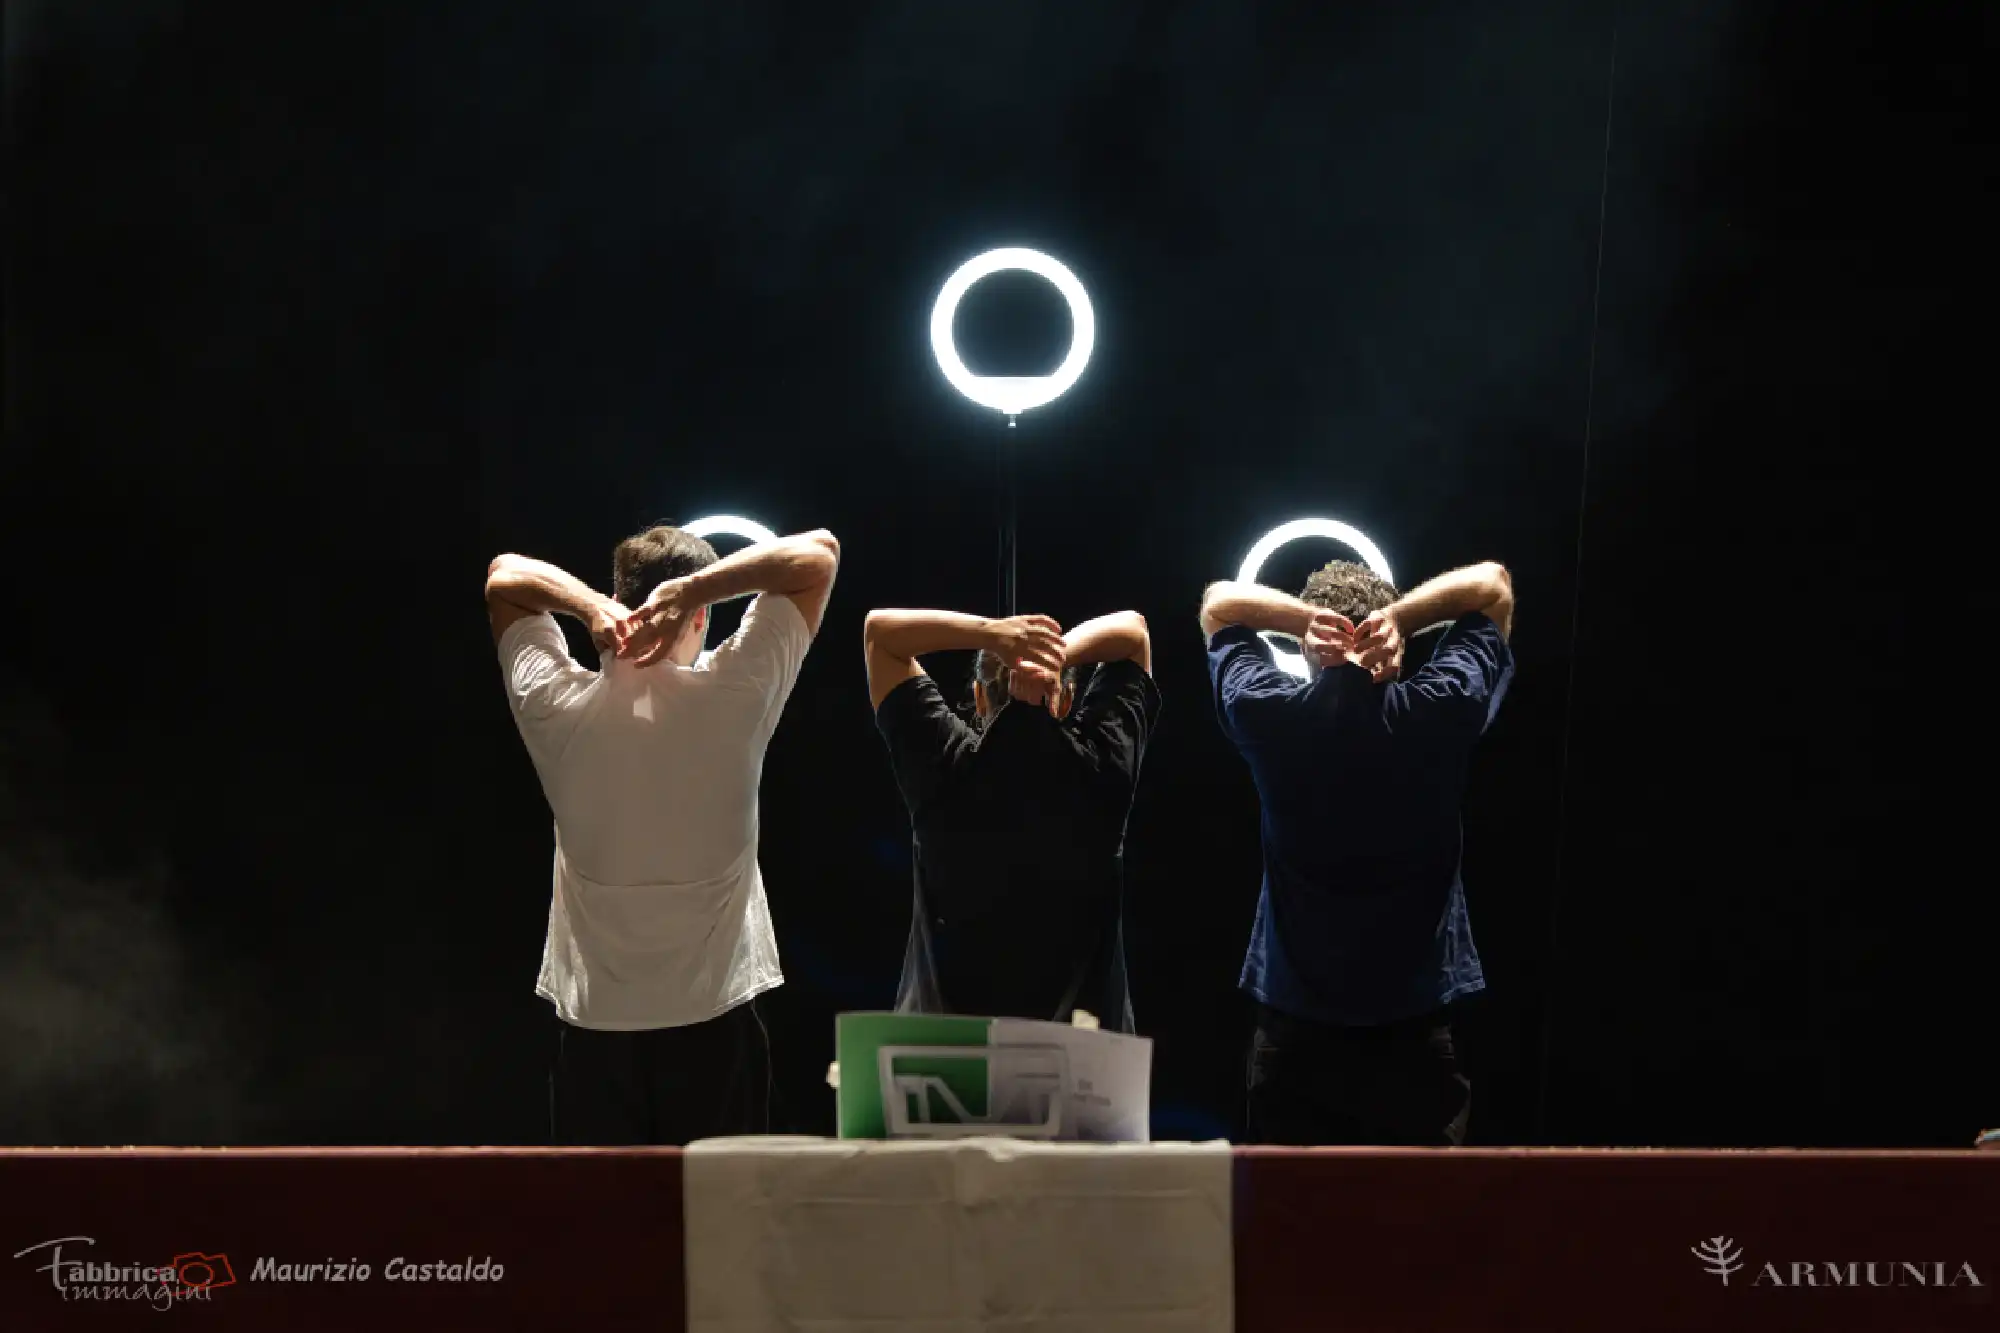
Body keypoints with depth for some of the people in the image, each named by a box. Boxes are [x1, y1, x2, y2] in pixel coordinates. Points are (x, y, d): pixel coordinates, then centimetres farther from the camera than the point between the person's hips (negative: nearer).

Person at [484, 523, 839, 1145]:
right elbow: (819, 552, 0)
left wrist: (588, 603, -6)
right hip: (712, 1023, -2)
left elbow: (504, 574, 14)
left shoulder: (559, 705, -3)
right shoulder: (731, 696, -9)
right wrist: (693, 589, -11)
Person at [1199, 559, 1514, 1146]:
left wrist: (1307, 618, -4)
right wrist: (1398, 617, -6)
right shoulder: (1442, 712, -6)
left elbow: (1219, 603, 13)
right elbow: (1493, 586, 9)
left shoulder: (1270, 715, -6)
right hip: (1416, 1031, 0)